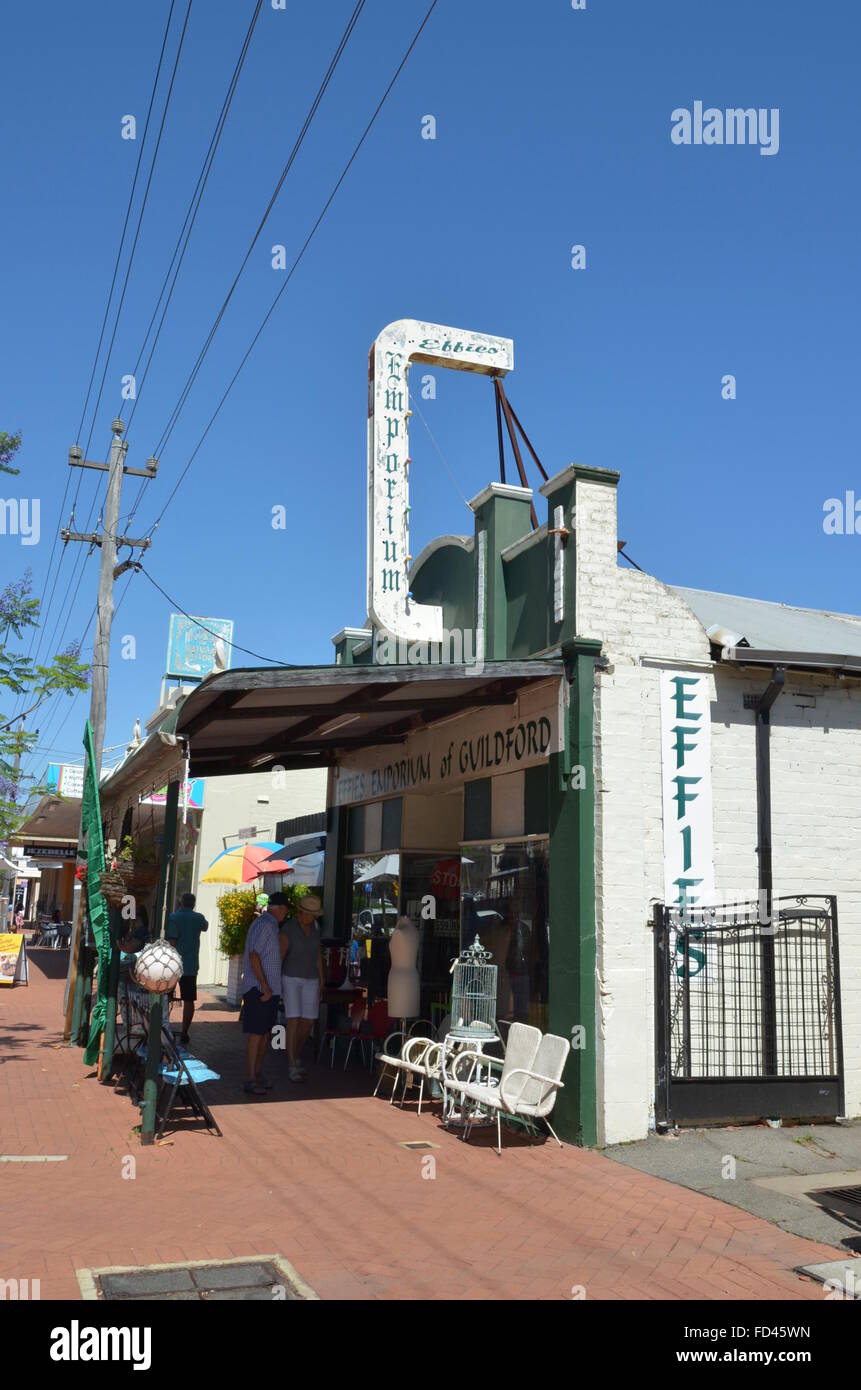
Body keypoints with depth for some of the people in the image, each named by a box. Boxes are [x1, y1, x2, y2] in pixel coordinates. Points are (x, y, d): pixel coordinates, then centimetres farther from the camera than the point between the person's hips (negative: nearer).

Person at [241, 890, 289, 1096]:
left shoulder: (271, 925, 17)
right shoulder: (264, 925, -14)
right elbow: (253, 956, -20)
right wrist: (264, 986, -21)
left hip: (270, 989, 10)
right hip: (259, 990, -10)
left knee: (265, 1033, 12)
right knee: (256, 1034, -6)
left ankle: (257, 1074, 20)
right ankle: (250, 1081, -3)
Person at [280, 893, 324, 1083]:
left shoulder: (315, 926, 2)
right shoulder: (288, 929, -16)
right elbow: (279, 957, -14)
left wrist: (321, 978, 12)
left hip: (310, 980, 5)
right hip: (291, 979, -5)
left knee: (307, 1022, 6)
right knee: (293, 1021, -11)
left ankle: (295, 1057, 28)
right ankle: (293, 1068, -9)